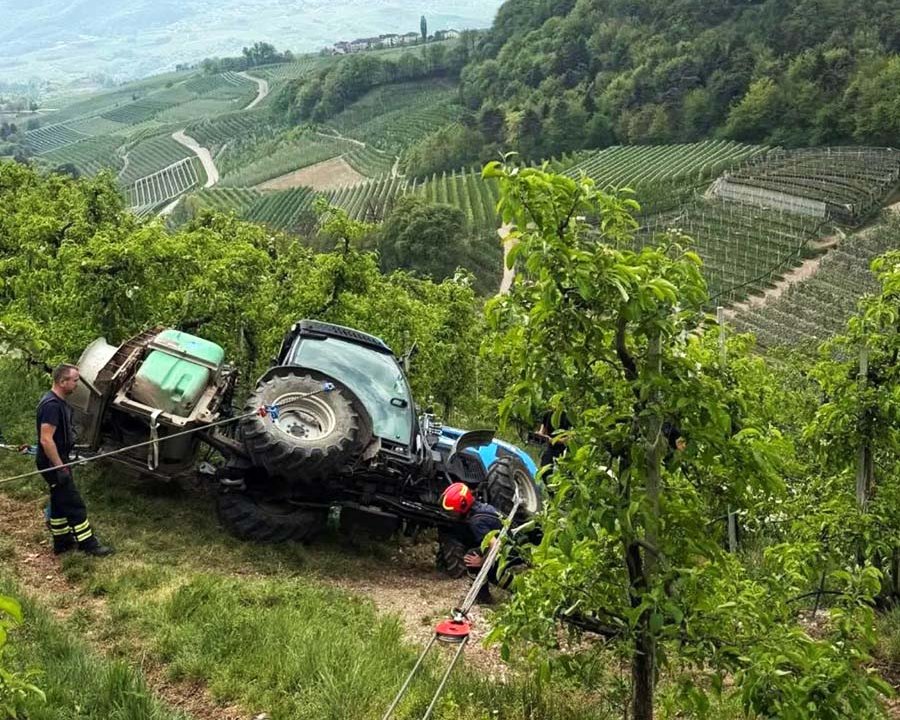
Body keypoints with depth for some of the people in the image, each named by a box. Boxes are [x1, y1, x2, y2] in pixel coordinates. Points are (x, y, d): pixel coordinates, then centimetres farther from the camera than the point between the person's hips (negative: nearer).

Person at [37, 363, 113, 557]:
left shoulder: (59, 402, 9)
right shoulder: (52, 405, -24)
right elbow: (46, 440, -28)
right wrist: (60, 468, -26)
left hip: (58, 460, 10)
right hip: (53, 463, -10)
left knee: (60, 502, 17)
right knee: (74, 504, -4)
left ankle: (62, 541, 27)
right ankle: (88, 543, 2)